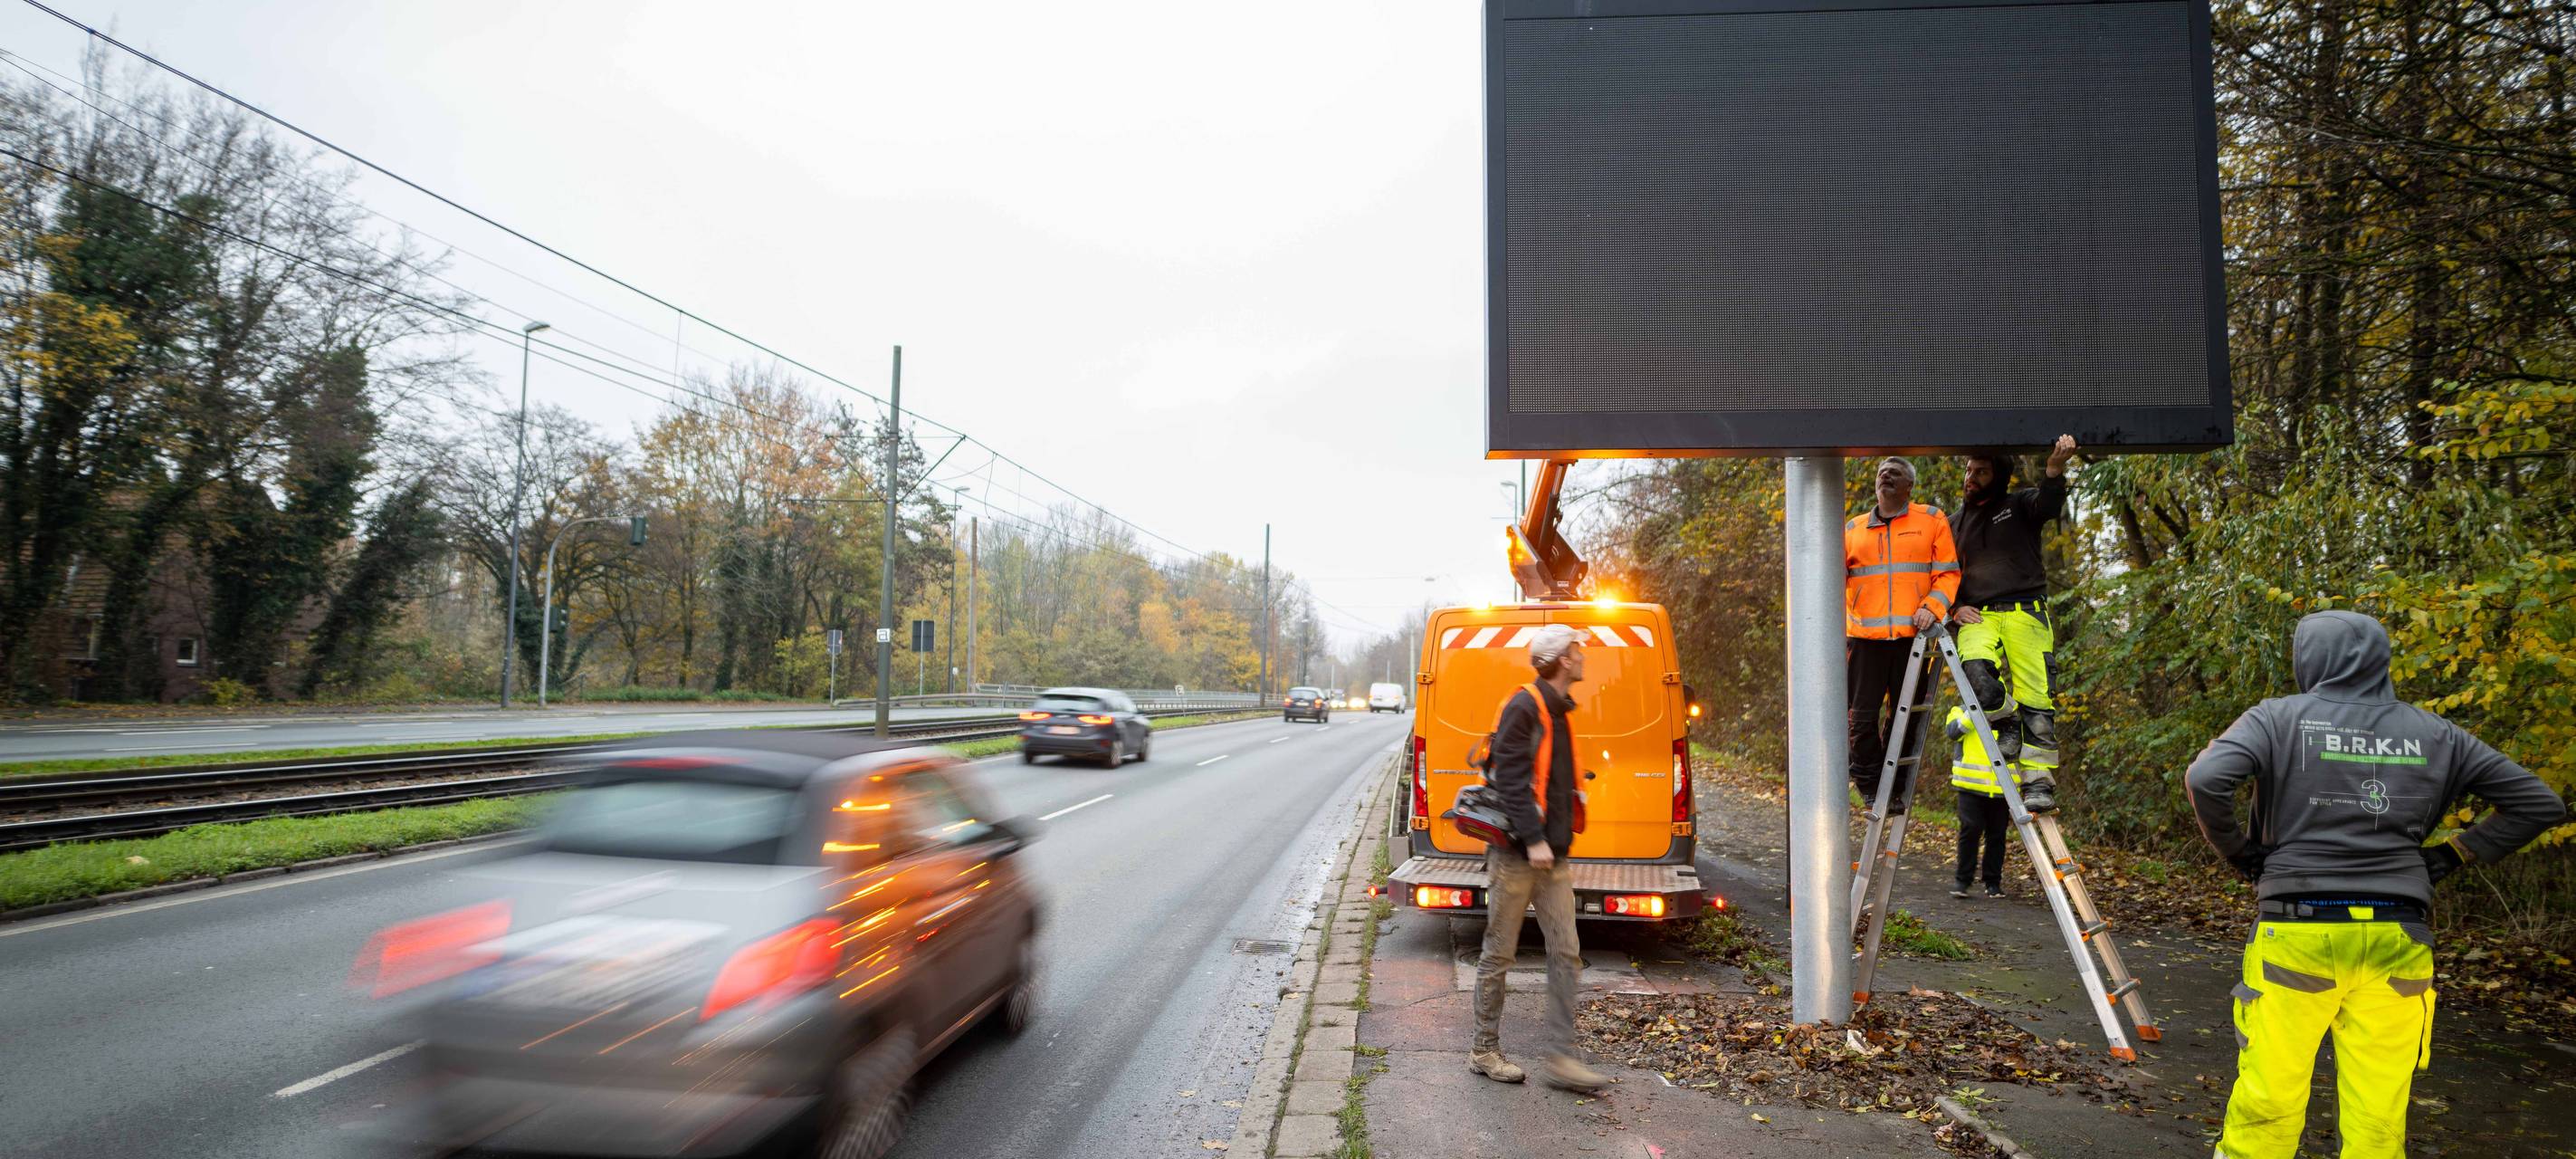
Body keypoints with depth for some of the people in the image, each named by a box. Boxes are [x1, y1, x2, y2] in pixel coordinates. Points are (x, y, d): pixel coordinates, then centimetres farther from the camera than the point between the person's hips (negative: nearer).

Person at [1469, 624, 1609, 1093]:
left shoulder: (1558, 711, 15)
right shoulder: (1524, 708, -13)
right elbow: (1511, 779, -20)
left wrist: (1556, 837, 19)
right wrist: (1533, 839, -25)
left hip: (1553, 857, 8)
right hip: (1517, 855, -8)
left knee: (1566, 954, 4)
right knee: (1500, 954, 3)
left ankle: (1562, 1058, 8)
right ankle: (1485, 1051, 15)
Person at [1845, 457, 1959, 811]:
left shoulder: (1931, 520, 8)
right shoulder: (1853, 528, 15)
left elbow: (1948, 572, 4)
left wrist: (1933, 606, -12)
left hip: (1913, 635, -1)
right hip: (1865, 636, 1)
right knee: (1863, 715, 0)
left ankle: (1895, 789, 17)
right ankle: (1868, 785, 16)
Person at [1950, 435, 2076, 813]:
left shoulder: (2019, 505, 10)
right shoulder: (1955, 523, 22)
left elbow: (2049, 505, -13)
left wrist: (2055, 470, -34)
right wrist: (1955, 607, 5)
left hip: (2025, 612, -2)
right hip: (1978, 616, 2)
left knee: (2036, 698, -8)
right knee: (1975, 670, -29)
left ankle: (2039, 784, -3)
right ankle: (2008, 726, -1)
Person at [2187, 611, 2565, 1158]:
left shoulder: (2280, 717, -2)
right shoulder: (2435, 735, 10)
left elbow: (2204, 780, -17)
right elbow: (2541, 803, 16)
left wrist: (2238, 852, -2)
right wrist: (2452, 853, 16)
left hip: (2298, 931, -4)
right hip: (2398, 940, 4)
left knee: (2267, 1102, 1)